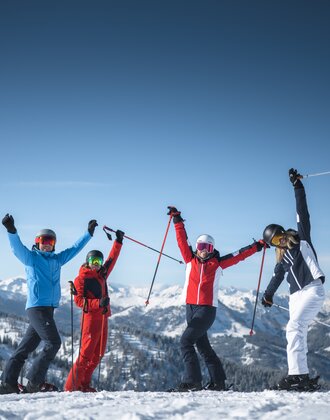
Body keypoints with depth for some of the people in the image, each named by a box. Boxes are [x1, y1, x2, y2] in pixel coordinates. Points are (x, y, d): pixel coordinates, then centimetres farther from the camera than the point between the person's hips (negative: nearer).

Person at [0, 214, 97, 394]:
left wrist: (89, 233, 32)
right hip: (37, 307, -7)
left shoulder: (56, 260, 19)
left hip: (48, 308, 7)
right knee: (53, 342, -14)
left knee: (26, 346, 7)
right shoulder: (31, 257, 2)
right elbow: (17, 247, -15)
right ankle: (35, 382, -10)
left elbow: (74, 249, 29)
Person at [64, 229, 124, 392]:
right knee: (86, 352, -11)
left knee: (98, 354, 9)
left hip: (103, 318, 8)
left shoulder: (102, 274, 15)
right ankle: (71, 385, -9)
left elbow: (112, 258, 27)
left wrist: (118, 241, 26)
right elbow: (79, 300, -14)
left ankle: (84, 384, 14)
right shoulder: (81, 278, -6)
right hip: (91, 317, -8)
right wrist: (98, 303, -24)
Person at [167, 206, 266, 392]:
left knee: (186, 341, -16)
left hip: (207, 309, -5)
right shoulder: (190, 260, 9)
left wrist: (257, 246, 7)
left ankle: (192, 381, -14)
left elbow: (239, 255, 9)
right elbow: (182, 240, 10)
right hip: (191, 307, 5)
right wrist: (177, 220, 7)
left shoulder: (218, 263, 3)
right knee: (202, 345, 10)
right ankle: (218, 382, 20)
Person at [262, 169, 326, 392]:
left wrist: (297, 185, -4)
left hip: (312, 289, -7)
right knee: (298, 334, -2)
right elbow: (277, 277, 32)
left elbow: (303, 212, -2)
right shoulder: (282, 256, 19)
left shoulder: (301, 238, 4)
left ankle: (298, 375, -29)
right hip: (296, 295, 7)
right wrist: (268, 295, 39)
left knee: (294, 327, -22)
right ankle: (302, 377, -3)